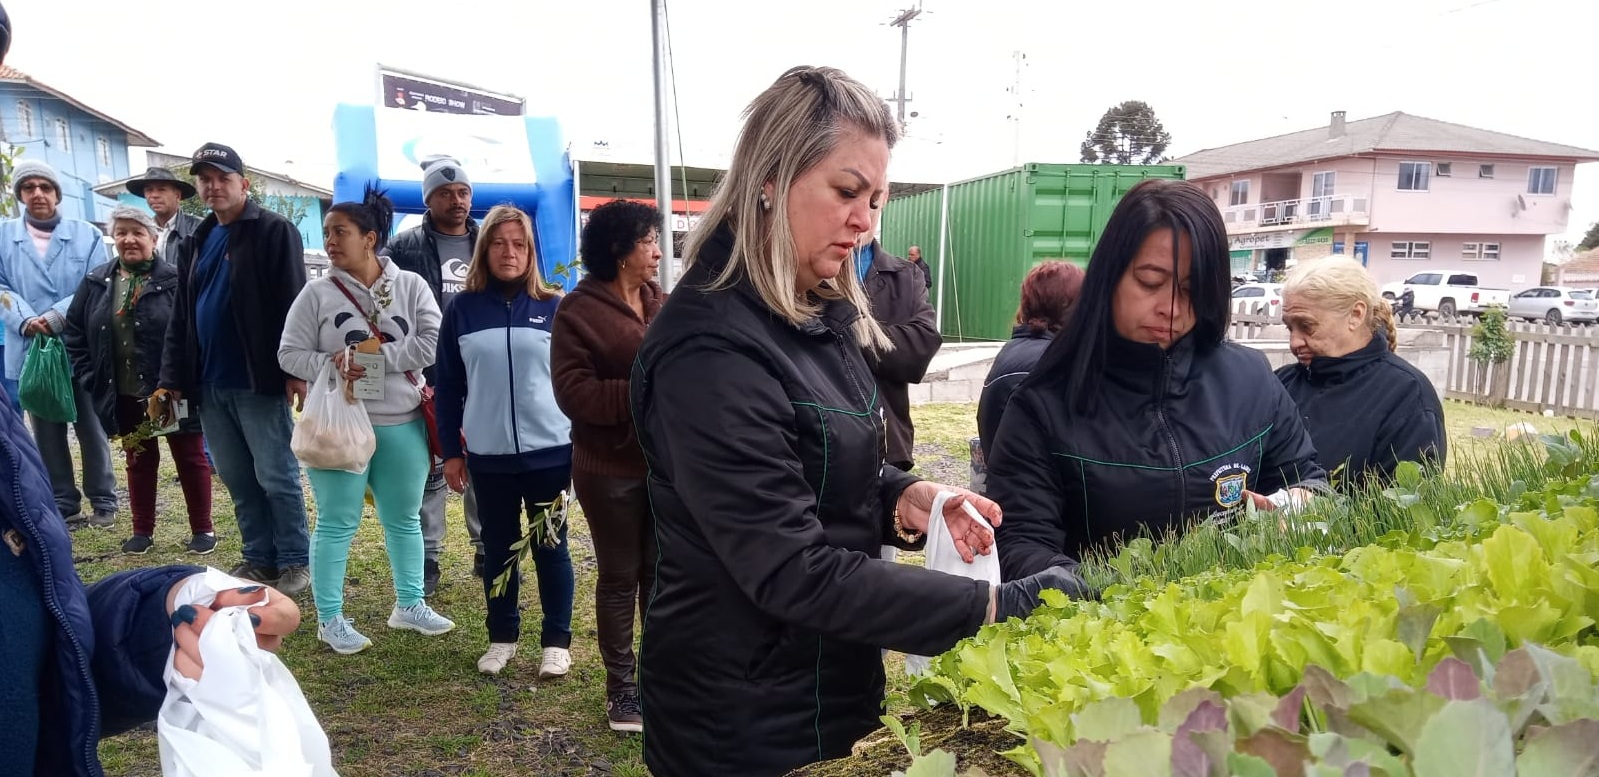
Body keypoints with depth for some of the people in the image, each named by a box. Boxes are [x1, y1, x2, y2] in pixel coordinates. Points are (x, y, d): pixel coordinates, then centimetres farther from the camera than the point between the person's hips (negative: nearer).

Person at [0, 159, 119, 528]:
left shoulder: (87, 235, 2)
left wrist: (56, 317, -17)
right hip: (30, 349, 2)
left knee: (91, 429, 6)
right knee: (47, 434, 10)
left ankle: (103, 502, 15)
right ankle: (63, 505, 20)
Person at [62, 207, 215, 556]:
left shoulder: (175, 280, -10)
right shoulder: (96, 282, 5)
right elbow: (73, 333, 12)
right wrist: (89, 377, 3)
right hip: (125, 395, 5)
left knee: (190, 458, 6)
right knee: (138, 460, 16)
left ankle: (202, 529, 17)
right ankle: (143, 530, 28)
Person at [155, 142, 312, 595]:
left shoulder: (274, 231, -5)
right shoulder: (196, 243, 17)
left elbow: (292, 304, -13)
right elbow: (181, 318, 17)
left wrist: (297, 370, -19)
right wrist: (172, 381, 11)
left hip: (259, 381, -7)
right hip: (209, 384, 7)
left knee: (276, 477, -1)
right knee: (238, 481, 12)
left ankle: (295, 563, 9)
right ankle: (258, 559, 22)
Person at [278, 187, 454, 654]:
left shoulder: (410, 286, 0)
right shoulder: (318, 293, -2)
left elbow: (432, 344, -10)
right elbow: (289, 354, -2)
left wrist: (379, 352, -19)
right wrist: (329, 365, -20)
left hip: (402, 426, 2)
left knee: (404, 519, 14)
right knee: (337, 524, 6)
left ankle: (409, 605, 30)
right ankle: (330, 619, 19)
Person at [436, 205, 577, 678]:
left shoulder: (553, 308, 0)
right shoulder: (463, 309, 3)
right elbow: (448, 385, 6)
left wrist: (582, 444, -1)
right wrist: (451, 451, 3)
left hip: (550, 452, -1)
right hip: (488, 456, 2)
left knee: (550, 547, 8)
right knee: (497, 548, 13)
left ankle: (557, 641, 19)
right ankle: (502, 637, 28)